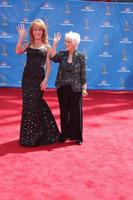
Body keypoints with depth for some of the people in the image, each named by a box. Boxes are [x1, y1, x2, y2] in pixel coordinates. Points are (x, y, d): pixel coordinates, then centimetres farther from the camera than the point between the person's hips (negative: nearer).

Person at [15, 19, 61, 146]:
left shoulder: (47, 47, 4)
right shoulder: (27, 45, 8)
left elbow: (48, 66, 0)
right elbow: (17, 51, -13)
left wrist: (45, 80, -11)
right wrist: (21, 36, -15)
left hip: (39, 78, -2)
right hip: (27, 77, 2)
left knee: (35, 105, 0)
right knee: (28, 105, 5)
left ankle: (35, 136, 15)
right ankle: (29, 136, 19)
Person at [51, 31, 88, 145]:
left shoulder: (81, 57, -4)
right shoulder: (62, 54, 3)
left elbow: (83, 74, -3)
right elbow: (54, 58, -17)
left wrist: (84, 88, -7)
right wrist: (55, 43, -19)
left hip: (75, 88, -3)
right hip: (62, 88, 3)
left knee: (76, 112, 4)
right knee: (64, 111, 10)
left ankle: (77, 136, 16)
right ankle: (65, 135, 22)